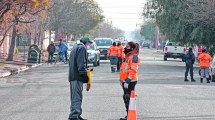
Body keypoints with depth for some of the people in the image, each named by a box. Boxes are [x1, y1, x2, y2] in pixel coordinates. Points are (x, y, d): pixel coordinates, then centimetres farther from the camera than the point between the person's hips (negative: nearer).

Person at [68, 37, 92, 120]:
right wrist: (86, 78, -19)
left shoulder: (75, 48, 22)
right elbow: (81, 64, -18)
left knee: (75, 97, 17)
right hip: (77, 77, -10)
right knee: (77, 97, -13)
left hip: (72, 76, 10)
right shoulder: (82, 48, -9)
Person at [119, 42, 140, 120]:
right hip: (125, 81, 10)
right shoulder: (127, 56, 18)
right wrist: (122, 80, 22)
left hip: (130, 81, -10)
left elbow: (133, 70, -21)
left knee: (129, 98, -10)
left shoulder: (134, 56, -13)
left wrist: (127, 81, -25)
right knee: (125, 97, 14)